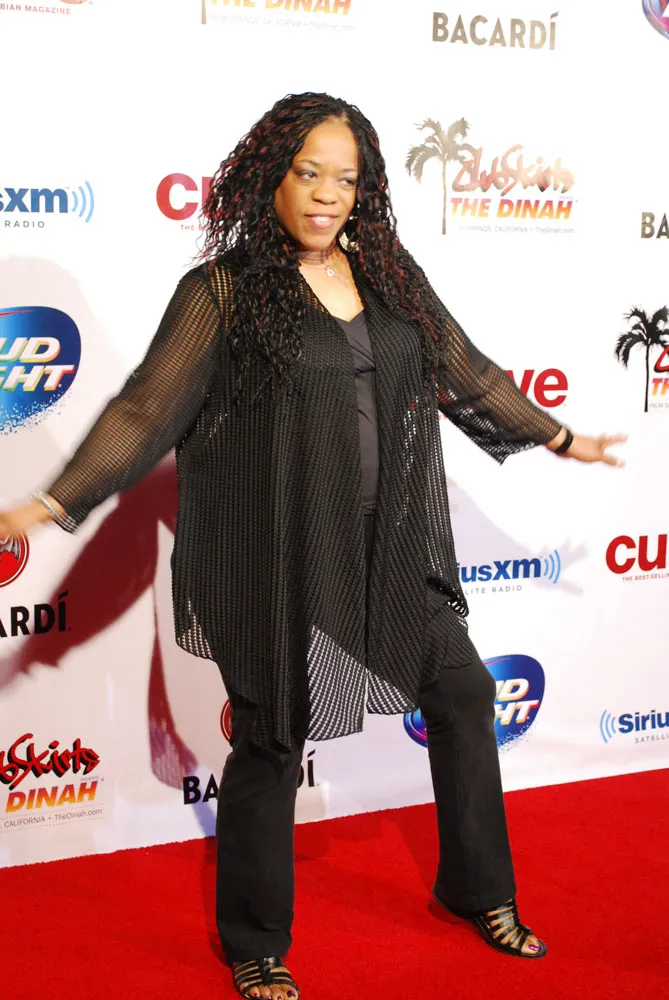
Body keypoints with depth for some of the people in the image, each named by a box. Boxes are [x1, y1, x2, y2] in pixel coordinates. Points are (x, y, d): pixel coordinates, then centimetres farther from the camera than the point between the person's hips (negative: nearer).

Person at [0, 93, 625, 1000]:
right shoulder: (224, 290, -7)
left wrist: (559, 438, 25)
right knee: (273, 741, 5)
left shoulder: (389, 274, 7)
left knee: (463, 694, 13)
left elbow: (467, 373, 17)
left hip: (393, 551, 6)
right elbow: (147, 409, -11)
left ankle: (480, 891, 36)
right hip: (283, 561, -5)